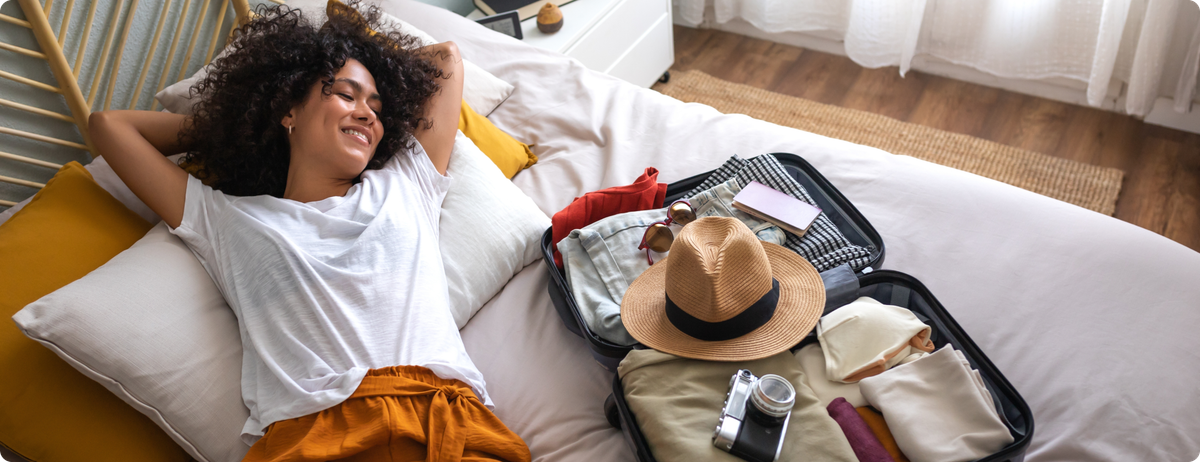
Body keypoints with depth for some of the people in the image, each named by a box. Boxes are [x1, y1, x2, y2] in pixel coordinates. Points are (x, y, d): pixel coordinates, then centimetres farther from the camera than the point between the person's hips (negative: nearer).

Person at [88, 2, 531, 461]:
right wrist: (219, 124, 42)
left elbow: (447, 56, 42)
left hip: (443, 413, 0)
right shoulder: (228, 219, 26)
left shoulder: (404, 185, 29)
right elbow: (108, 125, 35)